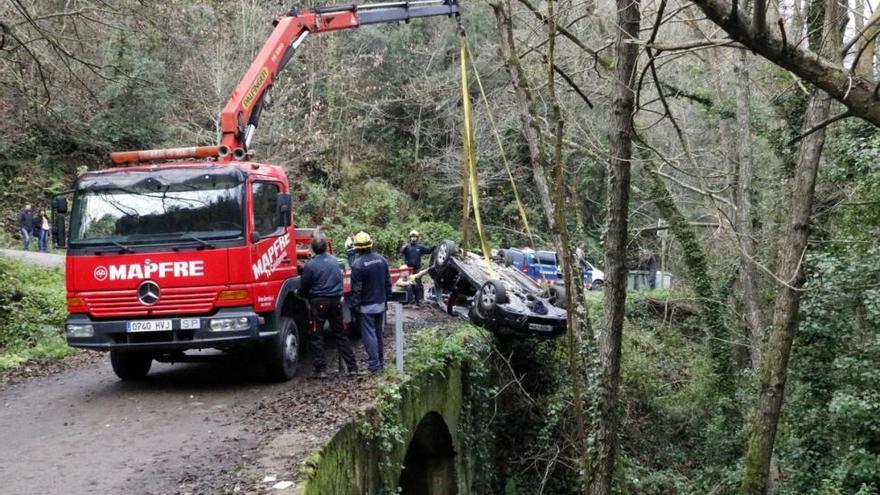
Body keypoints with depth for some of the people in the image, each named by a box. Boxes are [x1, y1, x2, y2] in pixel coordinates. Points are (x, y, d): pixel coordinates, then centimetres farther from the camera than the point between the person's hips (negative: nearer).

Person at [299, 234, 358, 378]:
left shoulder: (310, 265, -11)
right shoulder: (334, 261, 4)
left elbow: (304, 288, -3)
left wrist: (306, 296, 17)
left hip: (319, 302, -4)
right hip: (336, 301, 5)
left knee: (317, 336, 4)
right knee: (340, 334, 12)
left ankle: (321, 369, 0)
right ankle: (352, 366, 11)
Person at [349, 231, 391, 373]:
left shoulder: (358, 264, -18)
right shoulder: (381, 259, 1)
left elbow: (356, 288, -16)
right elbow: (388, 281, 7)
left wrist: (354, 305, -8)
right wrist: (387, 298, 17)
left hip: (367, 306, -6)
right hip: (381, 303, 6)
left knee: (369, 334, -2)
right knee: (379, 332, 16)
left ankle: (374, 364, -4)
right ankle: (380, 361, 22)